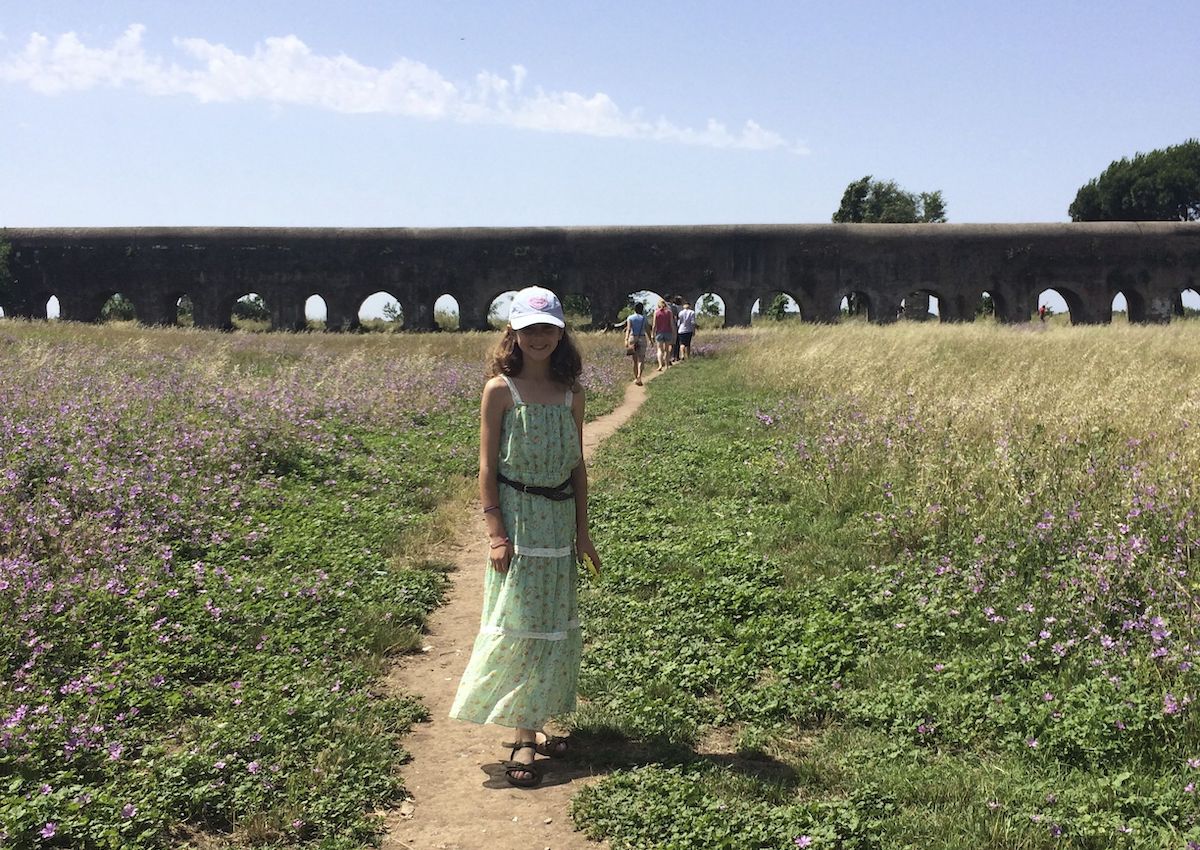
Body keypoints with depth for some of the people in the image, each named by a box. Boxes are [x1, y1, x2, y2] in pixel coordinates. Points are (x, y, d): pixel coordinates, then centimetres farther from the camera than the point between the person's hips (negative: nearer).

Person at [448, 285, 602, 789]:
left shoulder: (570, 392, 5)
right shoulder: (500, 389, -7)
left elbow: (578, 465, 10)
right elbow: (487, 465, -7)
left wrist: (582, 529, 9)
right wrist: (495, 531, -13)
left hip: (560, 518, 5)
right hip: (517, 517, -5)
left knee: (553, 624, 9)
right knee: (518, 624, -3)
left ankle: (531, 728, 20)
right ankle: (525, 739, 2)